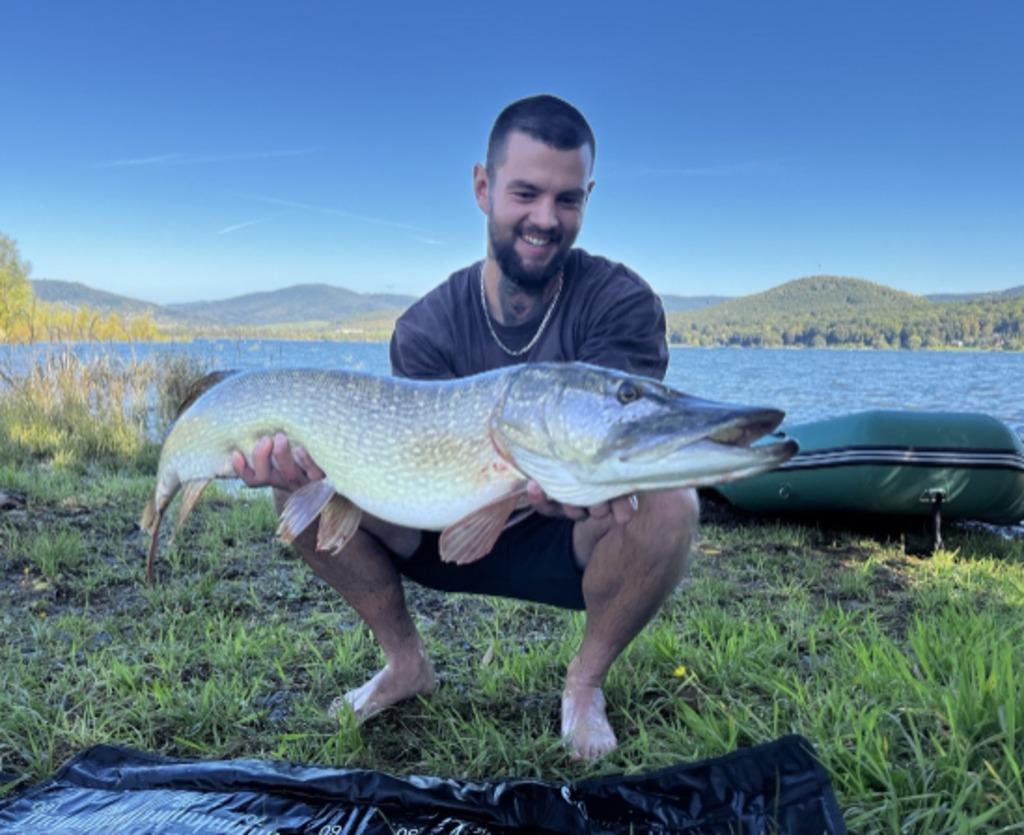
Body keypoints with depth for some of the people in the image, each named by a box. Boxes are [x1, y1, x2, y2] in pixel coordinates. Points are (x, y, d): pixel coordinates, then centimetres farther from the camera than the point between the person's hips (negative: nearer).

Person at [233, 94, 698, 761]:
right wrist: (310, 461, -39)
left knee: (669, 504, -35)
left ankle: (586, 683, -4)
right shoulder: (428, 327, -9)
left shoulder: (623, 302, -16)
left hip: (573, 544, -2)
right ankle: (406, 664, 6)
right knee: (299, 476, -16)